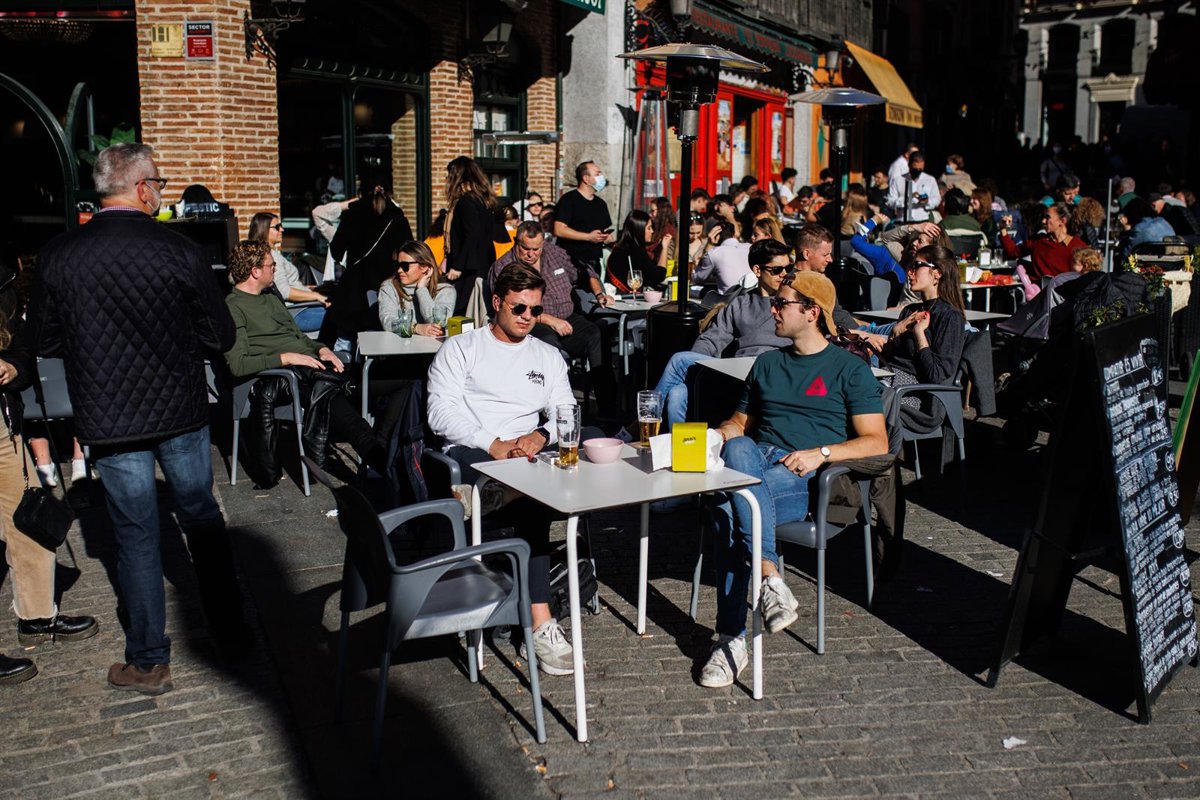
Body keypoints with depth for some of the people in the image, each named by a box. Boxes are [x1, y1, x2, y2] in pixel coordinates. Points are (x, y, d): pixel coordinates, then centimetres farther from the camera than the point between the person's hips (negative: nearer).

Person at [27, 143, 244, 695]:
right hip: (182, 410, 0)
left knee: (135, 535, 9)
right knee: (202, 519, 17)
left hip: (109, 420, 0)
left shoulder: (57, 256, -7)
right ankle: (230, 632, 28)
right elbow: (221, 337, -5)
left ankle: (149, 662, 19)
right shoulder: (180, 252, -12)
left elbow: (44, 341, 4)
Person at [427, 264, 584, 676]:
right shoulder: (460, 348, 13)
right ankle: (541, 623, -39)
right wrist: (493, 445, -17)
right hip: (468, 454, -3)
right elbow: (441, 412, -2)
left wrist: (541, 435, -11)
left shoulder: (548, 356, 25)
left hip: (526, 454, 3)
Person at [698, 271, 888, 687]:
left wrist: (821, 453, -14)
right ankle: (770, 577, -38)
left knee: (729, 509, -34)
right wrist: (714, 435, 7)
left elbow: (876, 443, 2)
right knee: (736, 449, -35)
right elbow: (741, 422, 30)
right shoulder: (767, 364, 26)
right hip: (754, 463, 4)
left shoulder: (850, 369, 9)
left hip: (807, 480, -4)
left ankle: (732, 638, -33)